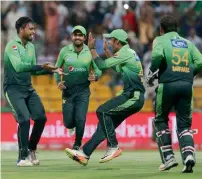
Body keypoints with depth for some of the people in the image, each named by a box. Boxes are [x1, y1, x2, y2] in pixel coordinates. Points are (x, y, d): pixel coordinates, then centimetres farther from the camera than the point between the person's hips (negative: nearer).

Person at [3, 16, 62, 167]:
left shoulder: (31, 47, 10)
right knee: (24, 119, -18)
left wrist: (50, 70, 3)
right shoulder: (12, 46, -15)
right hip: (13, 89, -8)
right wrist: (41, 67, -34)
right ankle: (22, 157, -8)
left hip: (28, 88, 8)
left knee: (41, 118, 1)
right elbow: (18, 66, -29)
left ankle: (31, 150, 20)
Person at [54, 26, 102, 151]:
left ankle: (77, 145, 13)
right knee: (68, 122, 1)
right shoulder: (65, 51, -3)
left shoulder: (90, 52, -4)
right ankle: (72, 126, 41)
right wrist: (58, 81, -7)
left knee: (80, 120, -11)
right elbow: (57, 68, 8)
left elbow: (98, 69, 6)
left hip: (83, 91, -1)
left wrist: (95, 77, -16)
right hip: (68, 90, 1)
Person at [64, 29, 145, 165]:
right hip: (134, 97, 10)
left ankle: (113, 147, -13)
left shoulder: (125, 53, -11)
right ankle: (85, 154, 6)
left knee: (102, 111, -17)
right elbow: (117, 68, 35)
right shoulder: (128, 52, 19)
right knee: (106, 122, 8)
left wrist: (92, 48, -2)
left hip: (133, 96, -10)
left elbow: (102, 65, -13)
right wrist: (106, 50, 35)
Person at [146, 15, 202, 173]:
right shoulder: (187, 43, 19)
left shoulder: (160, 40, 8)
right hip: (187, 85, 3)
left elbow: (157, 55, -15)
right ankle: (188, 154, -16)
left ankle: (168, 157, 6)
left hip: (168, 84, -3)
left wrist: (152, 73, -2)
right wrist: (188, 74, 15)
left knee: (161, 120, 15)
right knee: (184, 124, 8)